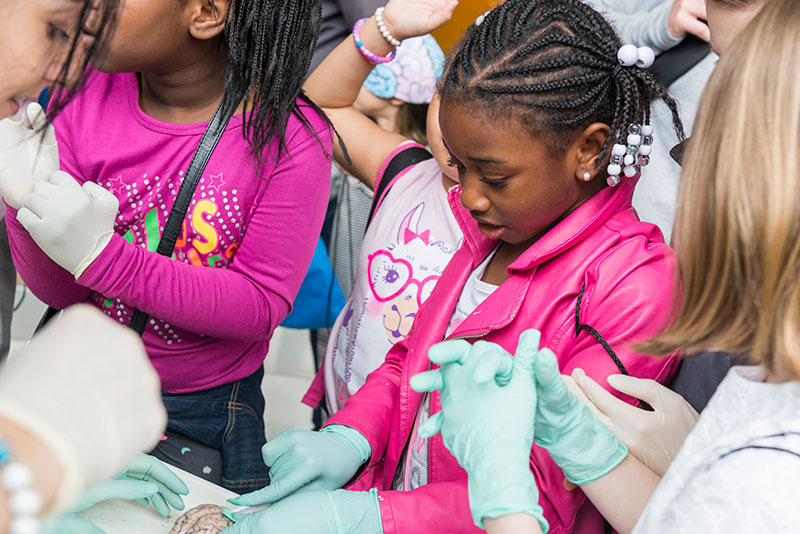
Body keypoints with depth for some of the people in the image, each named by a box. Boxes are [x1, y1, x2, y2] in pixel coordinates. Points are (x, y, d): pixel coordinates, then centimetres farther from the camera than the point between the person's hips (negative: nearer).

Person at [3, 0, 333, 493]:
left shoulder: (290, 137, -21)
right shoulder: (88, 89, -11)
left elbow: (262, 305, -22)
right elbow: (59, 291, -9)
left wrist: (101, 254, -33)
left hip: (202, 414, -3)